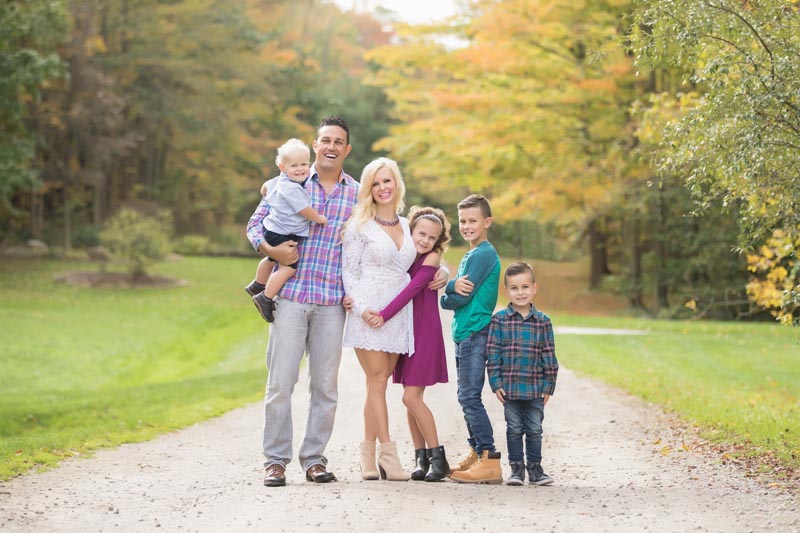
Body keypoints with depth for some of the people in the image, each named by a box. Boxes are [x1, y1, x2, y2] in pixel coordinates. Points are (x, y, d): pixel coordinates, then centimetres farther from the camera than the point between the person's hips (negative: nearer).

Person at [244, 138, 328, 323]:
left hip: (273, 231, 11)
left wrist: (268, 196, 41)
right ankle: (265, 299, -10)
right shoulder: (290, 188, -26)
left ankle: (257, 285, 55)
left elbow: (265, 187, 22)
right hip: (281, 235, -11)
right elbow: (304, 210, -22)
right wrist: (318, 218, -6)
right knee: (289, 266, -17)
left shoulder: (280, 181, 4)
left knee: (272, 259, 32)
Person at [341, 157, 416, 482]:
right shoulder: (360, 225, 1)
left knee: (378, 384, 5)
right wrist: (361, 308, -13)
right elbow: (348, 271, -3)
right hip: (368, 312, -4)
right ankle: (388, 454, -7)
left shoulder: (406, 226, 16)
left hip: (397, 316, 5)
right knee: (377, 382, -8)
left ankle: (368, 455, 8)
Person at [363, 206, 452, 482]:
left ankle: (438, 458, -4)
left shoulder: (432, 259, -8)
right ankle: (421, 458, 13)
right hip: (405, 332, 6)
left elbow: (412, 289, -19)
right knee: (411, 398, 6)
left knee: (411, 397, -11)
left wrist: (384, 315, -28)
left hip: (425, 334, -6)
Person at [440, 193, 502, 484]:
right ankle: (476, 453, 21)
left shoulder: (483, 254, -11)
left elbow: (462, 297, -18)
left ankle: (490, 460, -14)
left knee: (470, 397, -12)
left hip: (476, 332, -10)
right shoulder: (470, 255, 19)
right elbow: (454, 298, 10)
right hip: (464, 334, 10)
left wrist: (448, 293, 1)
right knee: (467, 397, 14)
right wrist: (453, 287, -11)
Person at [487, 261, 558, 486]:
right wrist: (496, 383, -7)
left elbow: (549, 354, 4)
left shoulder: (543, 321, 2)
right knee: (514, 429, 7)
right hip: (510, 387, -1)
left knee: (534, 429, 7)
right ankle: (516, 468, 16)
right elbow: (493, 353, -2)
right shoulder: (499, 320, -2)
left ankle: (535, 468, 18)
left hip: (535, 388, 1)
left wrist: (548, 385, 1)